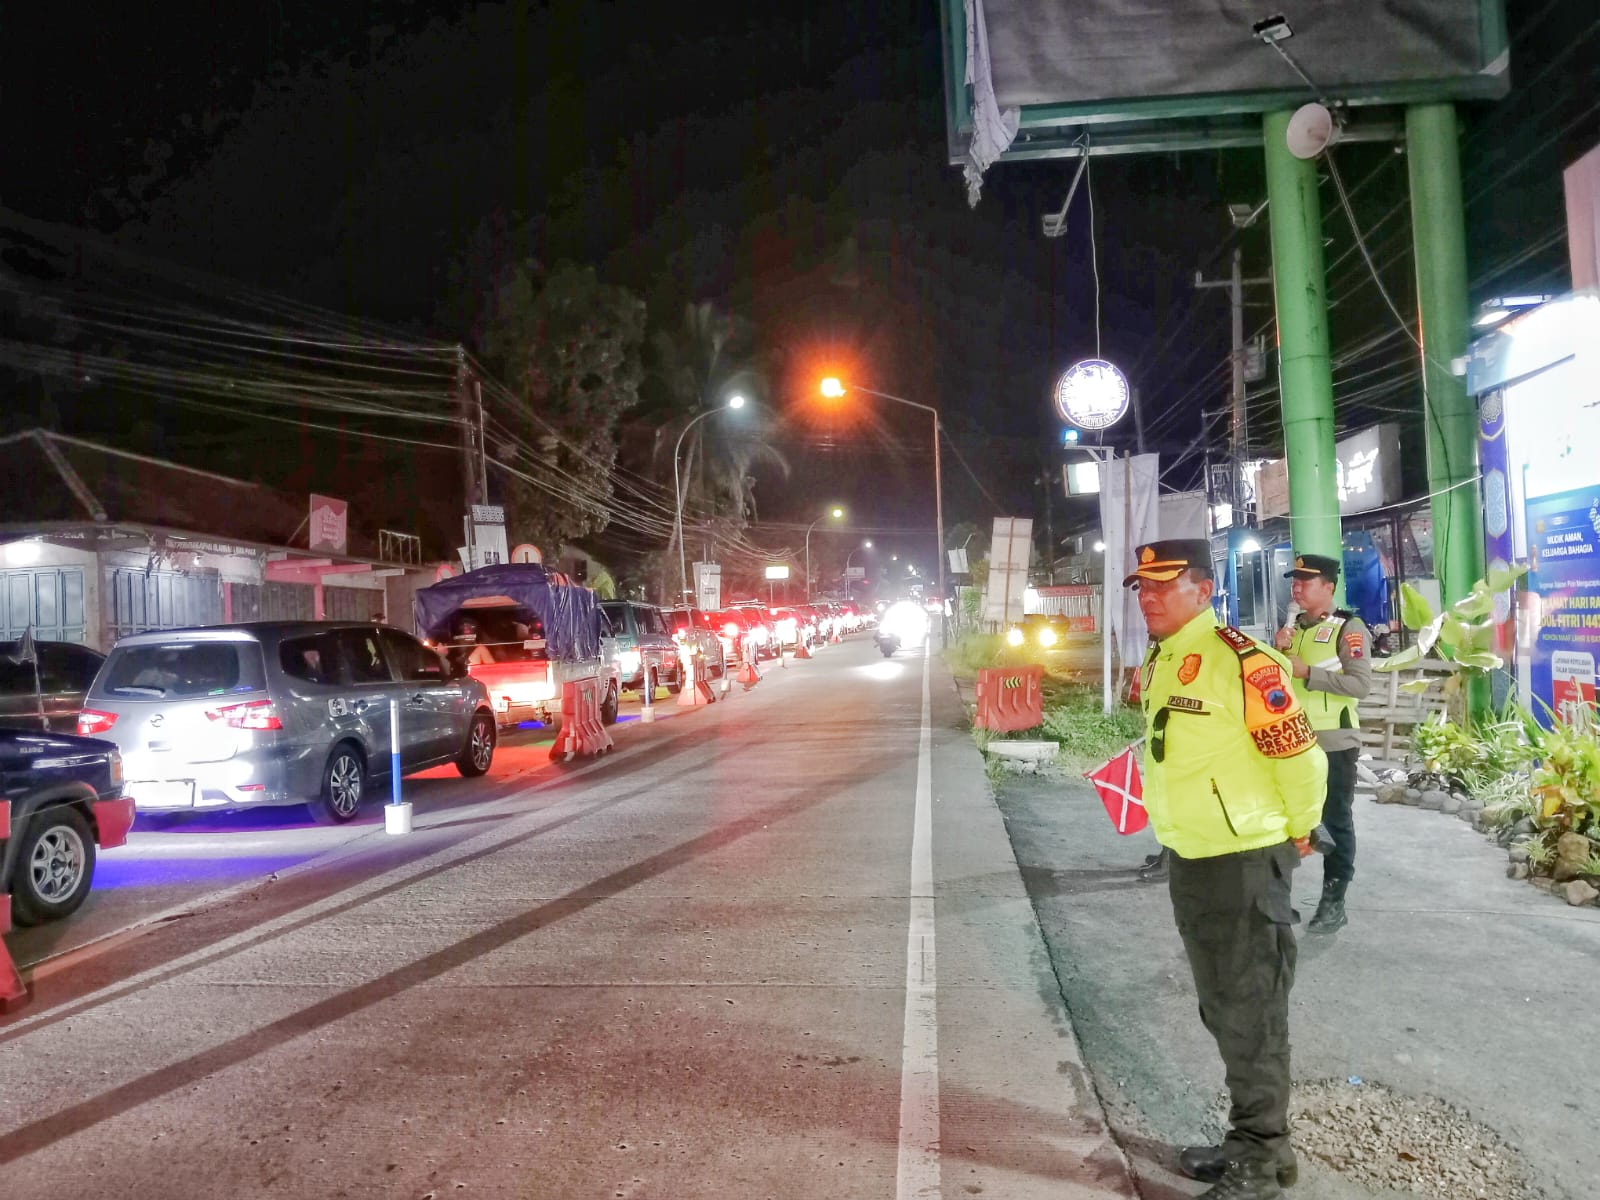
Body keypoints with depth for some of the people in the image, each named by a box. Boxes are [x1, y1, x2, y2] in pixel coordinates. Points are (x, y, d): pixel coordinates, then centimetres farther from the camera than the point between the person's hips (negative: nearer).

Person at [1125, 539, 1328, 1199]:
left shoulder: (1241, 660, -20)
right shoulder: (1156, 664, 7)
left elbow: (1300, 756, -18)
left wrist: (1298, 831, -4)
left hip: (1244, 861, -9)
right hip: (1187, 858, 9)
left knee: (1251, 1012, 4)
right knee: (1220, 1008, 19)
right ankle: (1246, 1139, 35)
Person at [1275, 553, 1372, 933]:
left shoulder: (1349, 628, -9)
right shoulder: (1293, 627, 12)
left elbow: (1361, 684, -19)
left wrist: (1308, 672, -20)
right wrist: (1278, 651, -6)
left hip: (1333, 743, -7)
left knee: (1335, 822, 4)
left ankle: (1334, 904, 12)